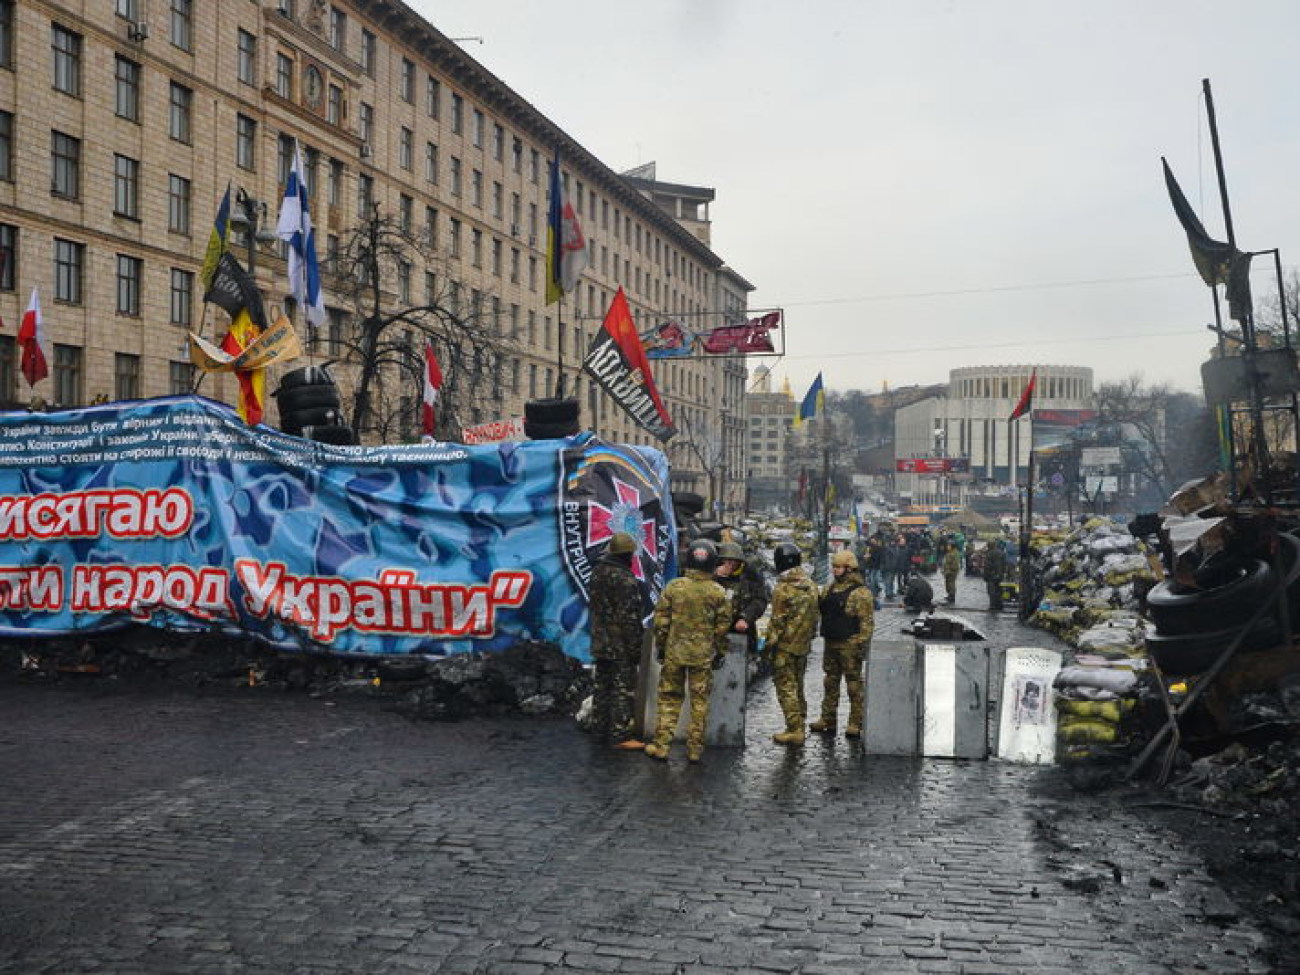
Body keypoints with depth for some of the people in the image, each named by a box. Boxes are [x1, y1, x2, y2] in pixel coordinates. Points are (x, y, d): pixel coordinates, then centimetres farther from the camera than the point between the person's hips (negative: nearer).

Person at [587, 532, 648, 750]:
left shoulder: (598, 574, 8)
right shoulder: (625, 579, -19)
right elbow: (630, 617, -20)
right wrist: (635, 647, -14)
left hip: (600, 644, 9)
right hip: (621, 646, -9)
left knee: (602, 686, 16)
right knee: (624, 690, -2)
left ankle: (600, 730, 24)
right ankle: (620, 735, 0)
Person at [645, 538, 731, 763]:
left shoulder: (673, 587, -5)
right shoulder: (717, 592, -4)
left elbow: (661, 621, -1)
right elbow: (723, 626, 1)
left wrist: (660, 647, 10)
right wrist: (720, 652, 12)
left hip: (674, 652, 0)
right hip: (703, 655, 0)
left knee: (669, 698, 9)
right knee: (700, 702, 9)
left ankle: (661, 745, 9)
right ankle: (695, 748, 12)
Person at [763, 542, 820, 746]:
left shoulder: (783, 588, -17)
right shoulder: (811, 585, 6)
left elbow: (777, 621, -15)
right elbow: (814, 615, 13)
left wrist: (770, 644, -7)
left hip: (785, 646, -7)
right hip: (803, 645, 8)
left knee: (786, 687, -1)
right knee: (798, 686, 17)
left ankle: (794, 730, -2)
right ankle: (799, 726, 24)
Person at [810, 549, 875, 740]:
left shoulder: (860, 593, -11)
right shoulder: (829, 589, 13)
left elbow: (867, 621, -13)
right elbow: (820, 611, 22)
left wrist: (862, 644, -17)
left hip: (850, 645, -8)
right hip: (831, 644, 8)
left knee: (854, 684, -1)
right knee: (830, 683, 13)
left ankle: (855, 724, 5)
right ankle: (827, 720, 22)